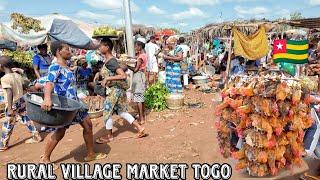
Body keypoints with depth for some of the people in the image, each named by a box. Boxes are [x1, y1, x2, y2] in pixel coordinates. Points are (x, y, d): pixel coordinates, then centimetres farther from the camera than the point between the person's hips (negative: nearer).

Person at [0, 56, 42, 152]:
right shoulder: (18, 75, 3)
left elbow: (9, 93, -23)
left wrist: (10, 108, -22)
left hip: (13, 104, -6)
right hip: (21, 101, 7)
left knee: (8, 125, 5)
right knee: (26, 119, 17)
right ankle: (36, 136, 23)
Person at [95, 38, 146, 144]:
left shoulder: (111, 61, -20)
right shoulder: (108, 60, 9)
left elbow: (123, 76, -30)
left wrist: (107, 78, -27)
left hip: (115, 90, -9)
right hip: (117, 89, 9)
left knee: (107, 112, 6)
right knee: (122, 112, 15)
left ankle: (109, 136, 24)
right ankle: (140, 128, 19)